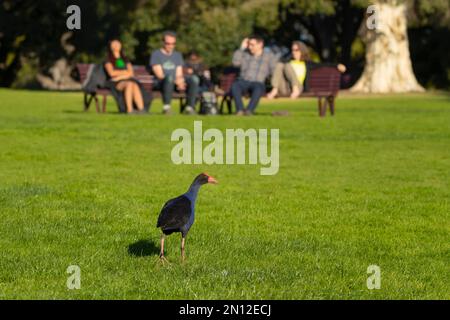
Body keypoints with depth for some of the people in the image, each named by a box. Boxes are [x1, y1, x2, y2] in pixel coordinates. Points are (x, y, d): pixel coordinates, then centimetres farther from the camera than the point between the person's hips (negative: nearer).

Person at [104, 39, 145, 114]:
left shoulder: (125, 59, 23)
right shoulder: (109, 60, 11)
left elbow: (131, 73, 8)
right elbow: (111, 73, -5)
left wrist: (120, 76, -9)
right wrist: (125, 72, 4)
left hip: (127, 79, 3)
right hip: (115, 82, -3)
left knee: (135, 85, -34)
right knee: (129, 84, -37)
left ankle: (141, 109, -51)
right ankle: (129, 110, -48)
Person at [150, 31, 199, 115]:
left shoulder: (178, 55, 20)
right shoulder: (156, 54, 2)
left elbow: (179, 74, 12)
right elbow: (159, 75, -9)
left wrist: (180, 80, -14)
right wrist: (176, 81, -19)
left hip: (175, 83, 5)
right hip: (160, 83, -5)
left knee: (194, 79, -22)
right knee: (169, 77, -40)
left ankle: (190, 107, -23)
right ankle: (166, 107, -38)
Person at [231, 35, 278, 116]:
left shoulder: (269, 56, 13)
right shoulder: (245, 54, 20)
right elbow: (235, 62, 3)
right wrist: (242, 48, 5)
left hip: (259, 83, -2)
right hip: (244, 81, 2)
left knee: (258, 88, -40)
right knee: (235, 85, -34)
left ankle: (249, 110, -51)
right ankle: (240, 109, -44)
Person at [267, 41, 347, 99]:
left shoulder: (307, 64, 22)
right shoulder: (289, 61, 31)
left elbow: (323, 65, 12)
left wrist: (337, 65, -2)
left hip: (298, 87, -2)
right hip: (283, 89, 2)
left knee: (288, 66, -23)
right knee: (280, 65, -21)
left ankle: (295, 89, -35)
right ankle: (274, 90, -36)